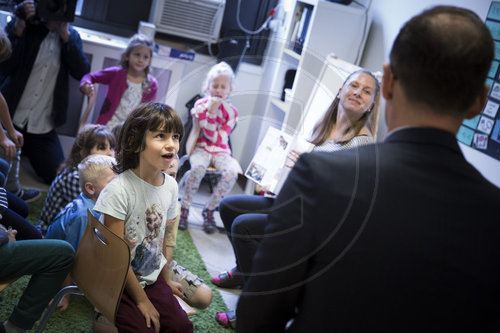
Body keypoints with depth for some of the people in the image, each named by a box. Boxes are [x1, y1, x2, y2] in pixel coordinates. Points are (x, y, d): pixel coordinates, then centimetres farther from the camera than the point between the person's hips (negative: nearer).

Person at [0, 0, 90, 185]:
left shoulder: (71, 35, 3)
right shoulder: (25, 25, -4)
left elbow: (82, 72, -10)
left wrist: (65, 36, -18)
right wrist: (18, 27, -22)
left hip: (43, 127, 2)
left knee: (57, 176, 5)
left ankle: (22, 150, 30)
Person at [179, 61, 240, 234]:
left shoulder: (231, 112, -1)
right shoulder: (201, 104, -2)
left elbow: (217, 139, -11)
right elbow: (208, 134, -10)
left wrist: (212, 112, -20)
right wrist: (211, 111, -21)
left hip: (221, 150, 2)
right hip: (201, 147, -1)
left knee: (231, 173, -30)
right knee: (198, 168, -36)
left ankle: (209, 211, -11)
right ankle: (184, 209, -18)